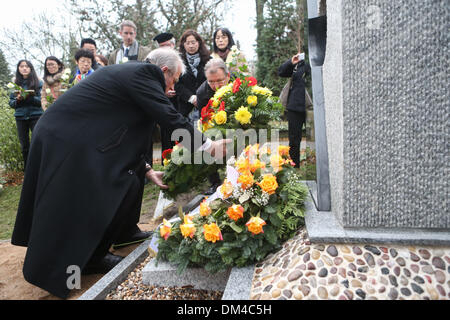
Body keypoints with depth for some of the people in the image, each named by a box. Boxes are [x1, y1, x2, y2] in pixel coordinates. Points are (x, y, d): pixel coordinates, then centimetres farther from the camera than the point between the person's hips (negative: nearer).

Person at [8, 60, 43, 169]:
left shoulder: (38, 82, 2)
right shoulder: (15, 84, 10)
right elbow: (11, 103, 10)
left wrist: (30, 97, -19)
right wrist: (17, 100, -11)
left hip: (35, 116, -3)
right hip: (20, 117, 3)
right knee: (24, 146, 7)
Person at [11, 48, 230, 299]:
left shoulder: (130, 72, 16)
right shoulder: (143, 74, -13)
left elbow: (128, 134, 17)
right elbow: (171, 117, -18)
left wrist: (147, 170, 14)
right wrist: (208, 146, -6)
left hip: (74, 134, 11)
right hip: (67, 141, -11)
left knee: (133, 167, 16)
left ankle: (124, 232, 29)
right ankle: (90, 258, 16)